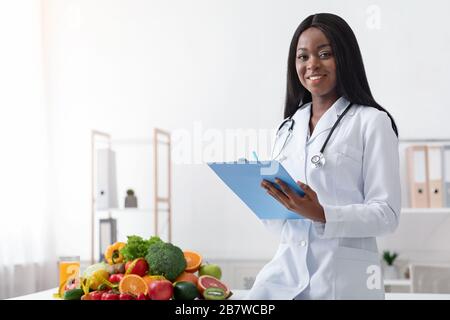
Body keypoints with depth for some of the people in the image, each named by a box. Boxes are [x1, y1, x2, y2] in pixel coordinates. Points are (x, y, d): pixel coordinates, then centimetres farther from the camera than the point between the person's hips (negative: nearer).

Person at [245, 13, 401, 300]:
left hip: (346, 275, -4)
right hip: (287, 267, 4)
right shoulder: (288, 128, 15)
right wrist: (261, 195, -4)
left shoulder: (372, 122, -2)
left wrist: (322, 214, -21)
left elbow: (387, 214, -8)